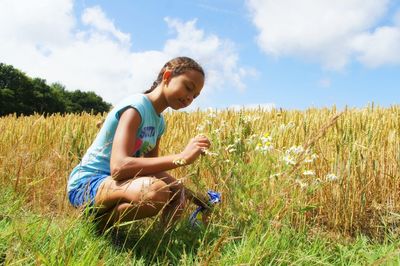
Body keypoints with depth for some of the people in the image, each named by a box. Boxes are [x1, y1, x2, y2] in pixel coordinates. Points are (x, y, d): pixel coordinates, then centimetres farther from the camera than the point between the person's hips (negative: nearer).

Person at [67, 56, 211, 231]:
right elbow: (118, 167, -32)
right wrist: (181, 158, -34)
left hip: (118, 182, 9)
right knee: (155, 190, -36)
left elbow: (153, 168, 9)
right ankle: (96, 222, -10)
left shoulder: (159, 122, 7)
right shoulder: (135, 106, -19)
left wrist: (193, 195, -3)